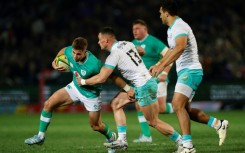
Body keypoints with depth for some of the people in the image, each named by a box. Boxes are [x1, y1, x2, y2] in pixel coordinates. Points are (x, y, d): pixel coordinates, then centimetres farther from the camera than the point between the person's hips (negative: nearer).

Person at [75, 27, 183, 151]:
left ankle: (182, 142, 8)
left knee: (153, 122, 0)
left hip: (143, 87, -9)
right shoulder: (127, 44, 7)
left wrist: (83, 81, 0)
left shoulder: (114, 55, -15)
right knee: (117, 103, 11)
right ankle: (122, 141, 7)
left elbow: (101, 78, -14)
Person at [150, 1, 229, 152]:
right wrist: (158, 64, 38)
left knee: (177, 104, -21)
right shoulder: (172, 29, 17)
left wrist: (162, 65, -39)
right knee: (185, 109, 11)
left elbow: (180, 47, -35)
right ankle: (218, 124, 17)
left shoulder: (179, 27, -16)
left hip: (190, 70, -10)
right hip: (185, 72, 10)